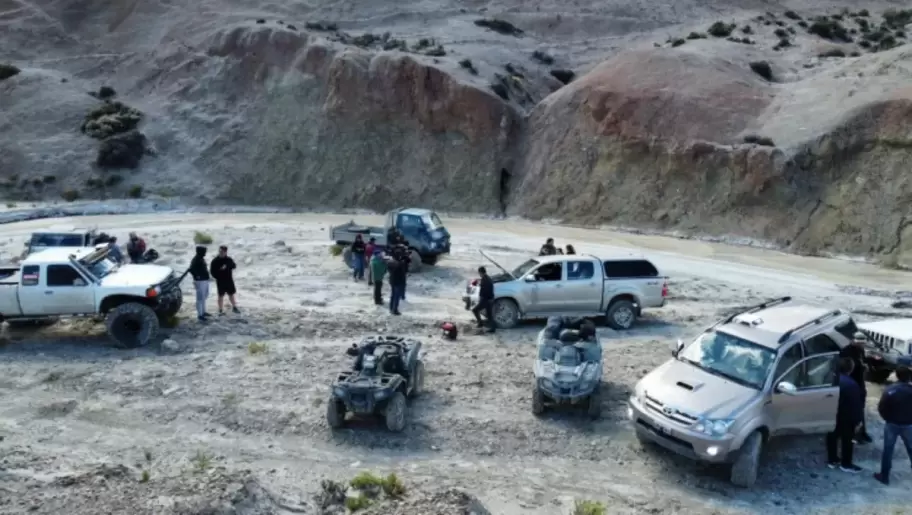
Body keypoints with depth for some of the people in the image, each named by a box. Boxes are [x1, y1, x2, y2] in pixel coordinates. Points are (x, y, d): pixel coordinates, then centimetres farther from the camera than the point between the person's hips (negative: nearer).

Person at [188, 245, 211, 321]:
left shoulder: (201, 258, 11)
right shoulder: (195, 260, -19)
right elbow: (191, 269, -29)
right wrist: (197, 276, -21)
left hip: (205, 280, 10)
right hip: (200, 281, -10)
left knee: (204, 296, 21)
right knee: (200, 298, -5)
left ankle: (203, 312, 35)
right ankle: (199, 315, 1)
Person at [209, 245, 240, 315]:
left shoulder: (229, 260, 2)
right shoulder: (215, 261, -5)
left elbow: (234, 266, -14)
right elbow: (212, 271, -4)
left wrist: (227, 266, -30)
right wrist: (217, 277, -14)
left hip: (229, 280, 3)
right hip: (220, 281, -2)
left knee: (231, 294, 12)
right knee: (221, 296, 3)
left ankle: (234, 308, 25)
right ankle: (221, 310, 9)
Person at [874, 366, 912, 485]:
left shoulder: (890, 390, -14)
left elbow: (881, 408, -12)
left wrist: (888, 418, 7)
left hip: (892, 424, -1)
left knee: (888, 450, 8)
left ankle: (884, 476, 12)